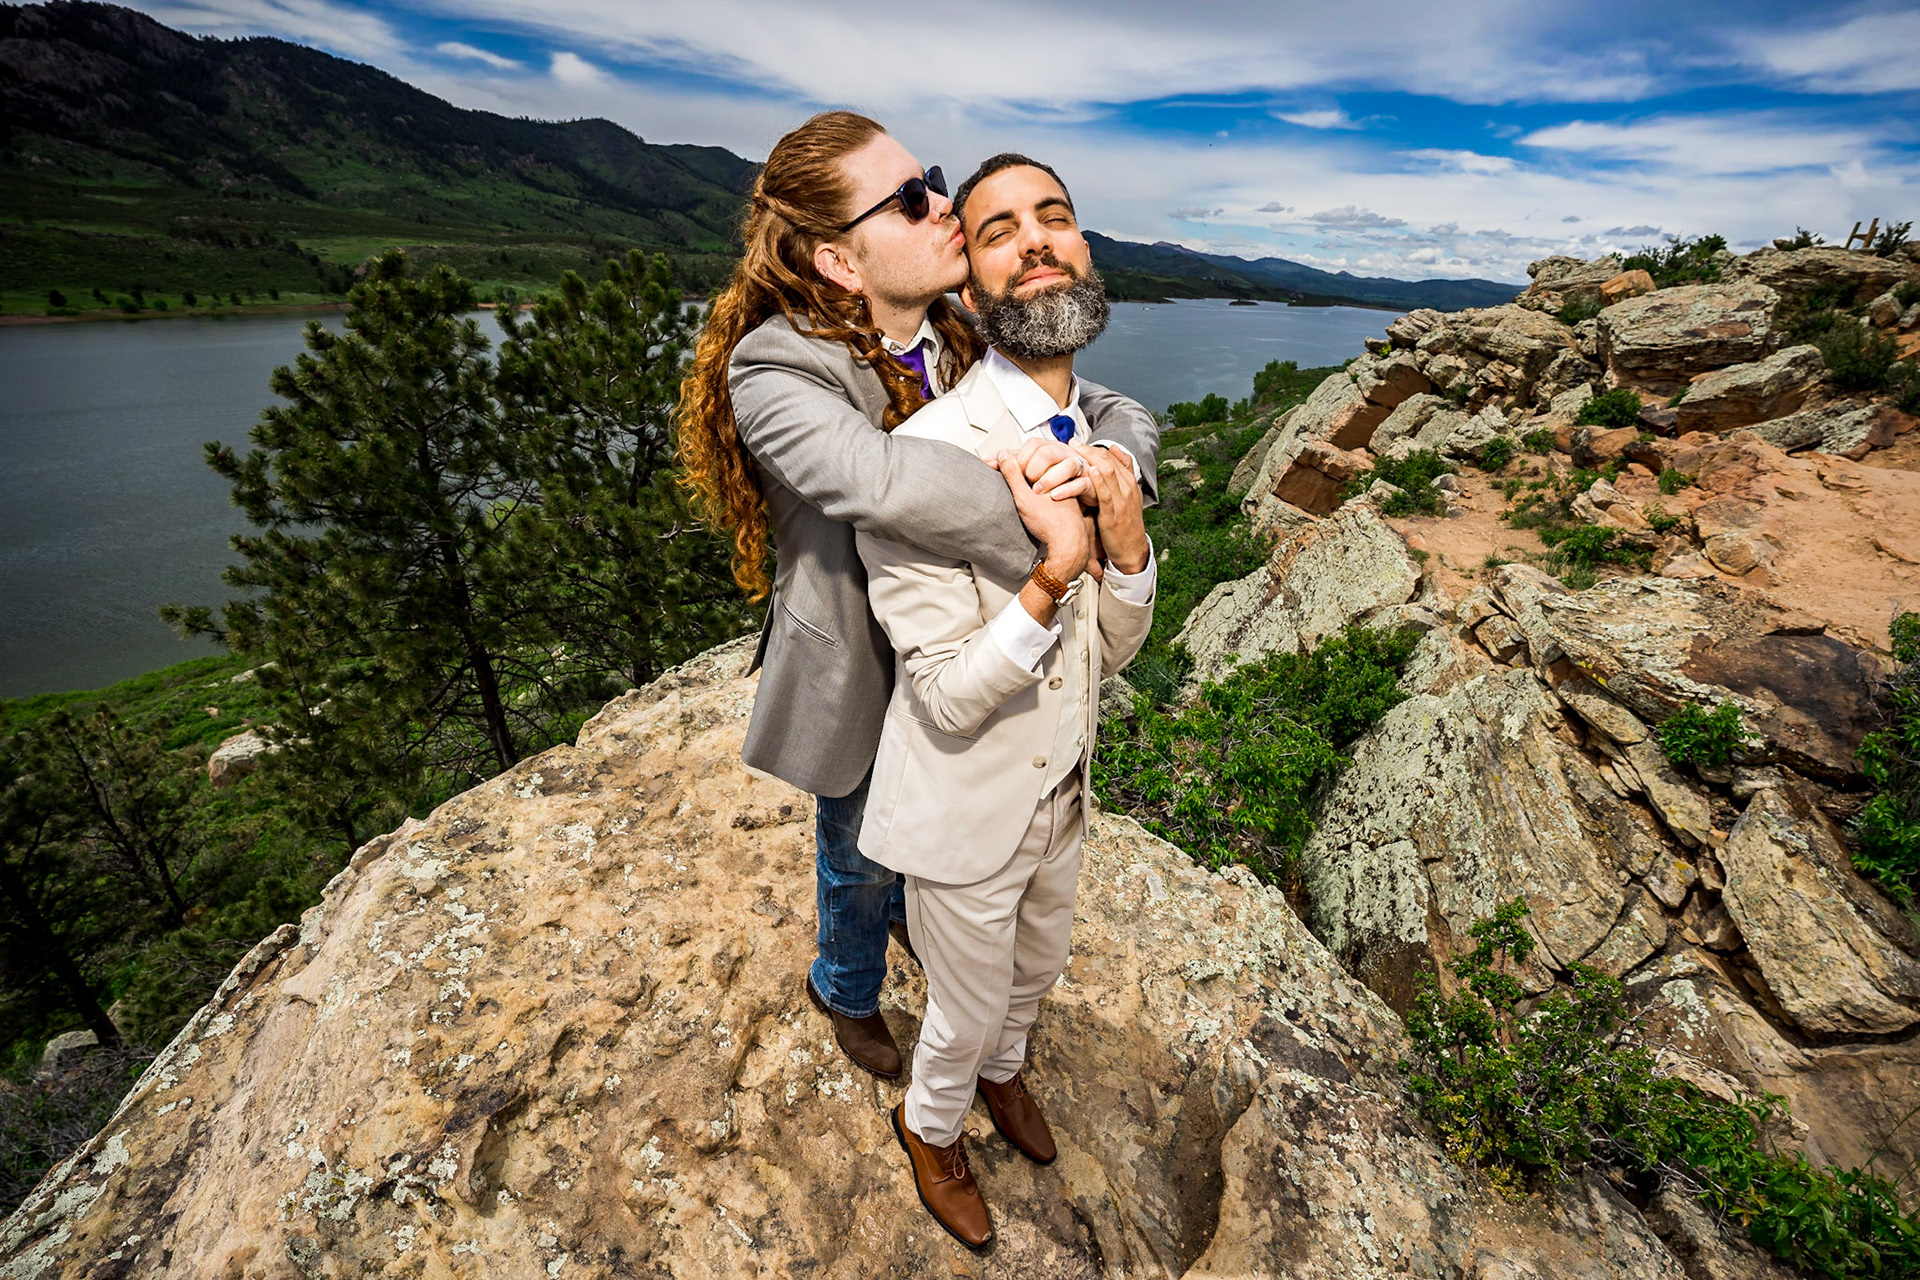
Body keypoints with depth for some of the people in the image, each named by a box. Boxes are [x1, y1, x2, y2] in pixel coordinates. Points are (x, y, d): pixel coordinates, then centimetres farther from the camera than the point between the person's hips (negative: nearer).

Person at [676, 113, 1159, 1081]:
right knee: (859, 852, 21)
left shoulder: (969, 346, -7)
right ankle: (845, 987, 56)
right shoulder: (774, 372, -26)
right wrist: (1048, 526, -39)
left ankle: (911, 911, 67)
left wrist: (1109, 462, -31)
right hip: (858, 680, -5)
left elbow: (1120, 411, -7)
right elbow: (878, 478, -46)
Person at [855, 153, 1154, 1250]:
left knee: (1037, 969, 31)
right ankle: (933, 1124, 56)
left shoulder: (1093, 438, -4)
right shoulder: (921, 460, -27)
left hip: (1061, 789, 7)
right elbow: (950, 699, -24)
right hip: (966, 812, -6)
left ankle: (1002, 1069, 66)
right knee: (968, 1008, 20)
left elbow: (1111, 652, -2)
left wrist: (1126, 545, -20)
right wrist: (1050, 577, -38)